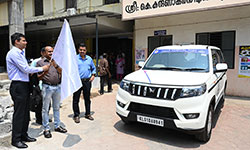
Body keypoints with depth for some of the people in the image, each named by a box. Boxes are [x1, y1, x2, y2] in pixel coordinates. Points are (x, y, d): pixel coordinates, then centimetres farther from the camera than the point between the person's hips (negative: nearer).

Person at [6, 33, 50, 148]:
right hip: (18, 86, -10)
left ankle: (23, 135, 26)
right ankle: (16, 139, 9)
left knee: (25, 112, 14)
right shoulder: (13, 53, -12)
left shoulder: (20, 53, 18)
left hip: (24, 85, 10)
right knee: (19, 113, -3)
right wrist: (42, 69, -9)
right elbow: (25, 69, -17)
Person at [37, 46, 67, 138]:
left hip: (58, 86, 4)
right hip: (47, 87, -4)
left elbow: (61, 72, 3)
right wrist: (44, 73, -19)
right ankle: (46, 129, 12)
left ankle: (57, 126, 24)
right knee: (45, 109, 1)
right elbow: (39, 78, 0)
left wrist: (55, 65, -11)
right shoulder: (40, 62, 3)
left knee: (57, 107, 12)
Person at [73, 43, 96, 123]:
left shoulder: (89, 59, 12)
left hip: (87, 81, 3)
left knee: (87, 98, 12)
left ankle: (88, 114, 25)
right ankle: (76, 115, 15)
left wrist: (93, 75, 7)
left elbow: (93, 68, 21)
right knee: (76, 99, 1)